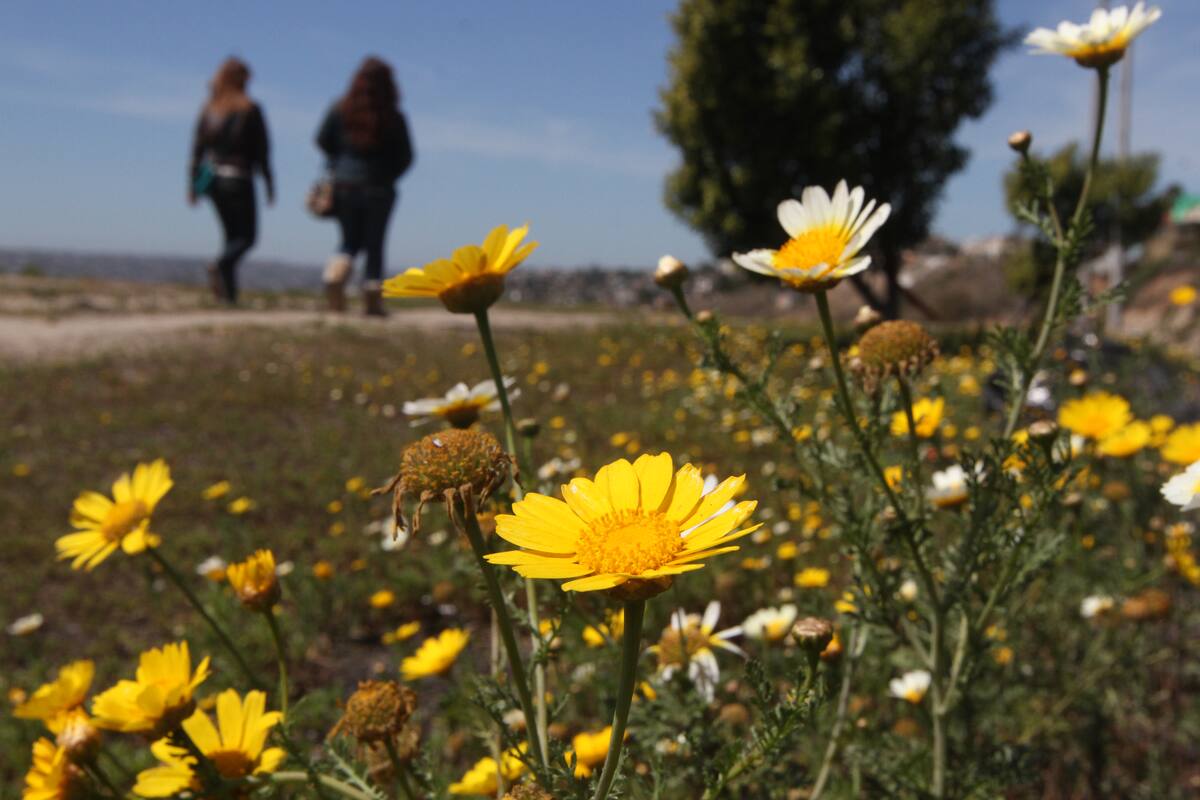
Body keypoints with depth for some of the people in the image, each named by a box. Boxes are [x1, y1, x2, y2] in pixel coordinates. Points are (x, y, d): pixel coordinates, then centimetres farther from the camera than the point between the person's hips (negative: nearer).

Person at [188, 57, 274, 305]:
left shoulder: (208, 109, 7)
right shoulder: (250, 109, -6)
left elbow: (197, 147, 6)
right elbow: (261, 150, -8)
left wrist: (193, 184, 10)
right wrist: (269, 184, -2)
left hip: (212, 179, 5)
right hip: (239, 179, -5)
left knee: (232, 235, 15)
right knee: (247, 236, 3)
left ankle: (229, 292, 8)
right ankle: (220, 265, -26)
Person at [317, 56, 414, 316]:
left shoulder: (340, 111, -3)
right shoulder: (393, 118, -8)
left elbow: (322, 142, 3)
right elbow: (405, 157, -3)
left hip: (344, 185, 2)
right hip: (379, 190, -2)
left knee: (350, 241, 16)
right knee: (374, 245, 8)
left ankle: (335, 276, -10)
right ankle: (372, 301, 9)